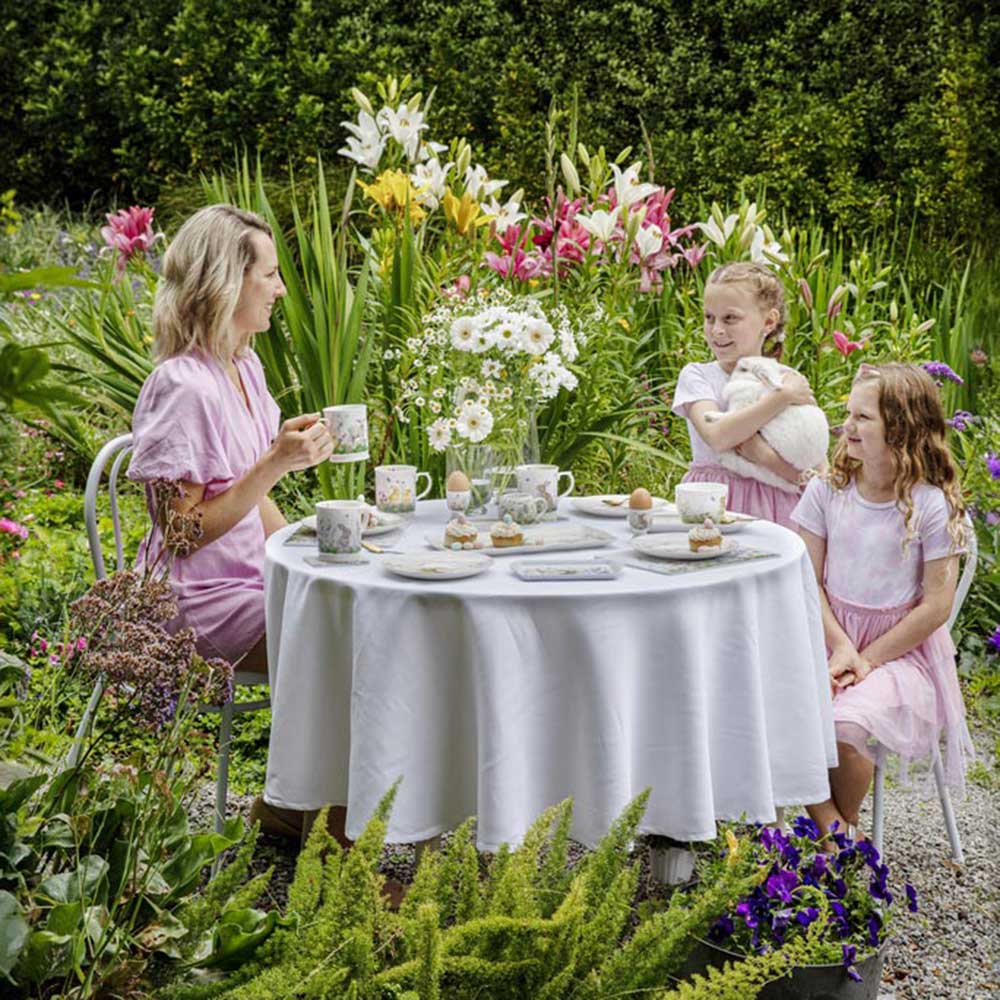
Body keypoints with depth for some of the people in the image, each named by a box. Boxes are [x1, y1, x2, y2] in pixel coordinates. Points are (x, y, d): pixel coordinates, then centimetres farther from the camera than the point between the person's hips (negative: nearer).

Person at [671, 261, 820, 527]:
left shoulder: (791, 380, 3)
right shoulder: (695, 375, 1)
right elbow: (717, 436, -19)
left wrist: (762, 454, -17)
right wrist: (783, 396, -16)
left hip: (770, 509, 1)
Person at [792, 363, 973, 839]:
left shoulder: (933, 506, -9)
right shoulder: (826, 491, 2)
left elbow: (936, 606, -9)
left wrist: (865, 659, -12)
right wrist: (841, 648, -13)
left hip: (900, 651, -4)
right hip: (828, 636, 4)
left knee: (844, 725, -29)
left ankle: (843, 828, -1)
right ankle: (826, 826, -6)